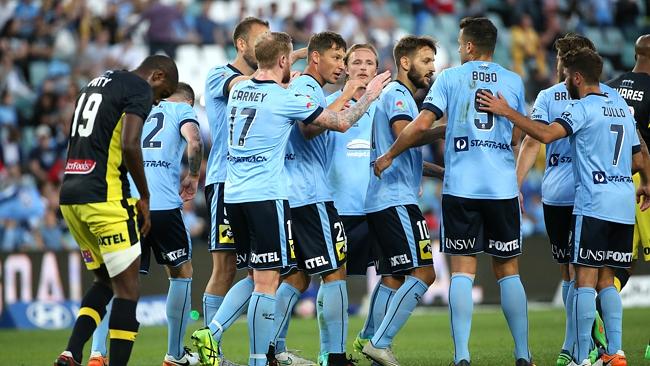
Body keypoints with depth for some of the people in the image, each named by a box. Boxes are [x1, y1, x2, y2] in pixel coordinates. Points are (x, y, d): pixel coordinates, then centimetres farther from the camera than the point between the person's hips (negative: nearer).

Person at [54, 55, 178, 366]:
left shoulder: (96, 84, 24)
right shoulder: (140, 89, -3)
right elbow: (129, 145, -16)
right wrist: (144, 196, -5)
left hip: (70, 195, 8)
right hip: (103, 197, -8)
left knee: (105, 281, 17)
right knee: (127, 287, -2)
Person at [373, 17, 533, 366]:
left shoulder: (450, 78, 2)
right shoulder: (513, 81, 8)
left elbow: (421, 126, -5)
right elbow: (516, 136, 15)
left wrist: (388, 155, 8)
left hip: (460, 188, -1)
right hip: (503, 188, 2)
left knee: (462, 270, 1)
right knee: (508, 270, 9)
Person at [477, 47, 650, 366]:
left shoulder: (584, 108, -8)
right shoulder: (622, 108, 17)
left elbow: (546, 134, -24)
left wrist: (506, 112, -20)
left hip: (593, 205, -8)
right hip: (623, 207, 8)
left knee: (585, 280, -7)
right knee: (606, 280, 12)